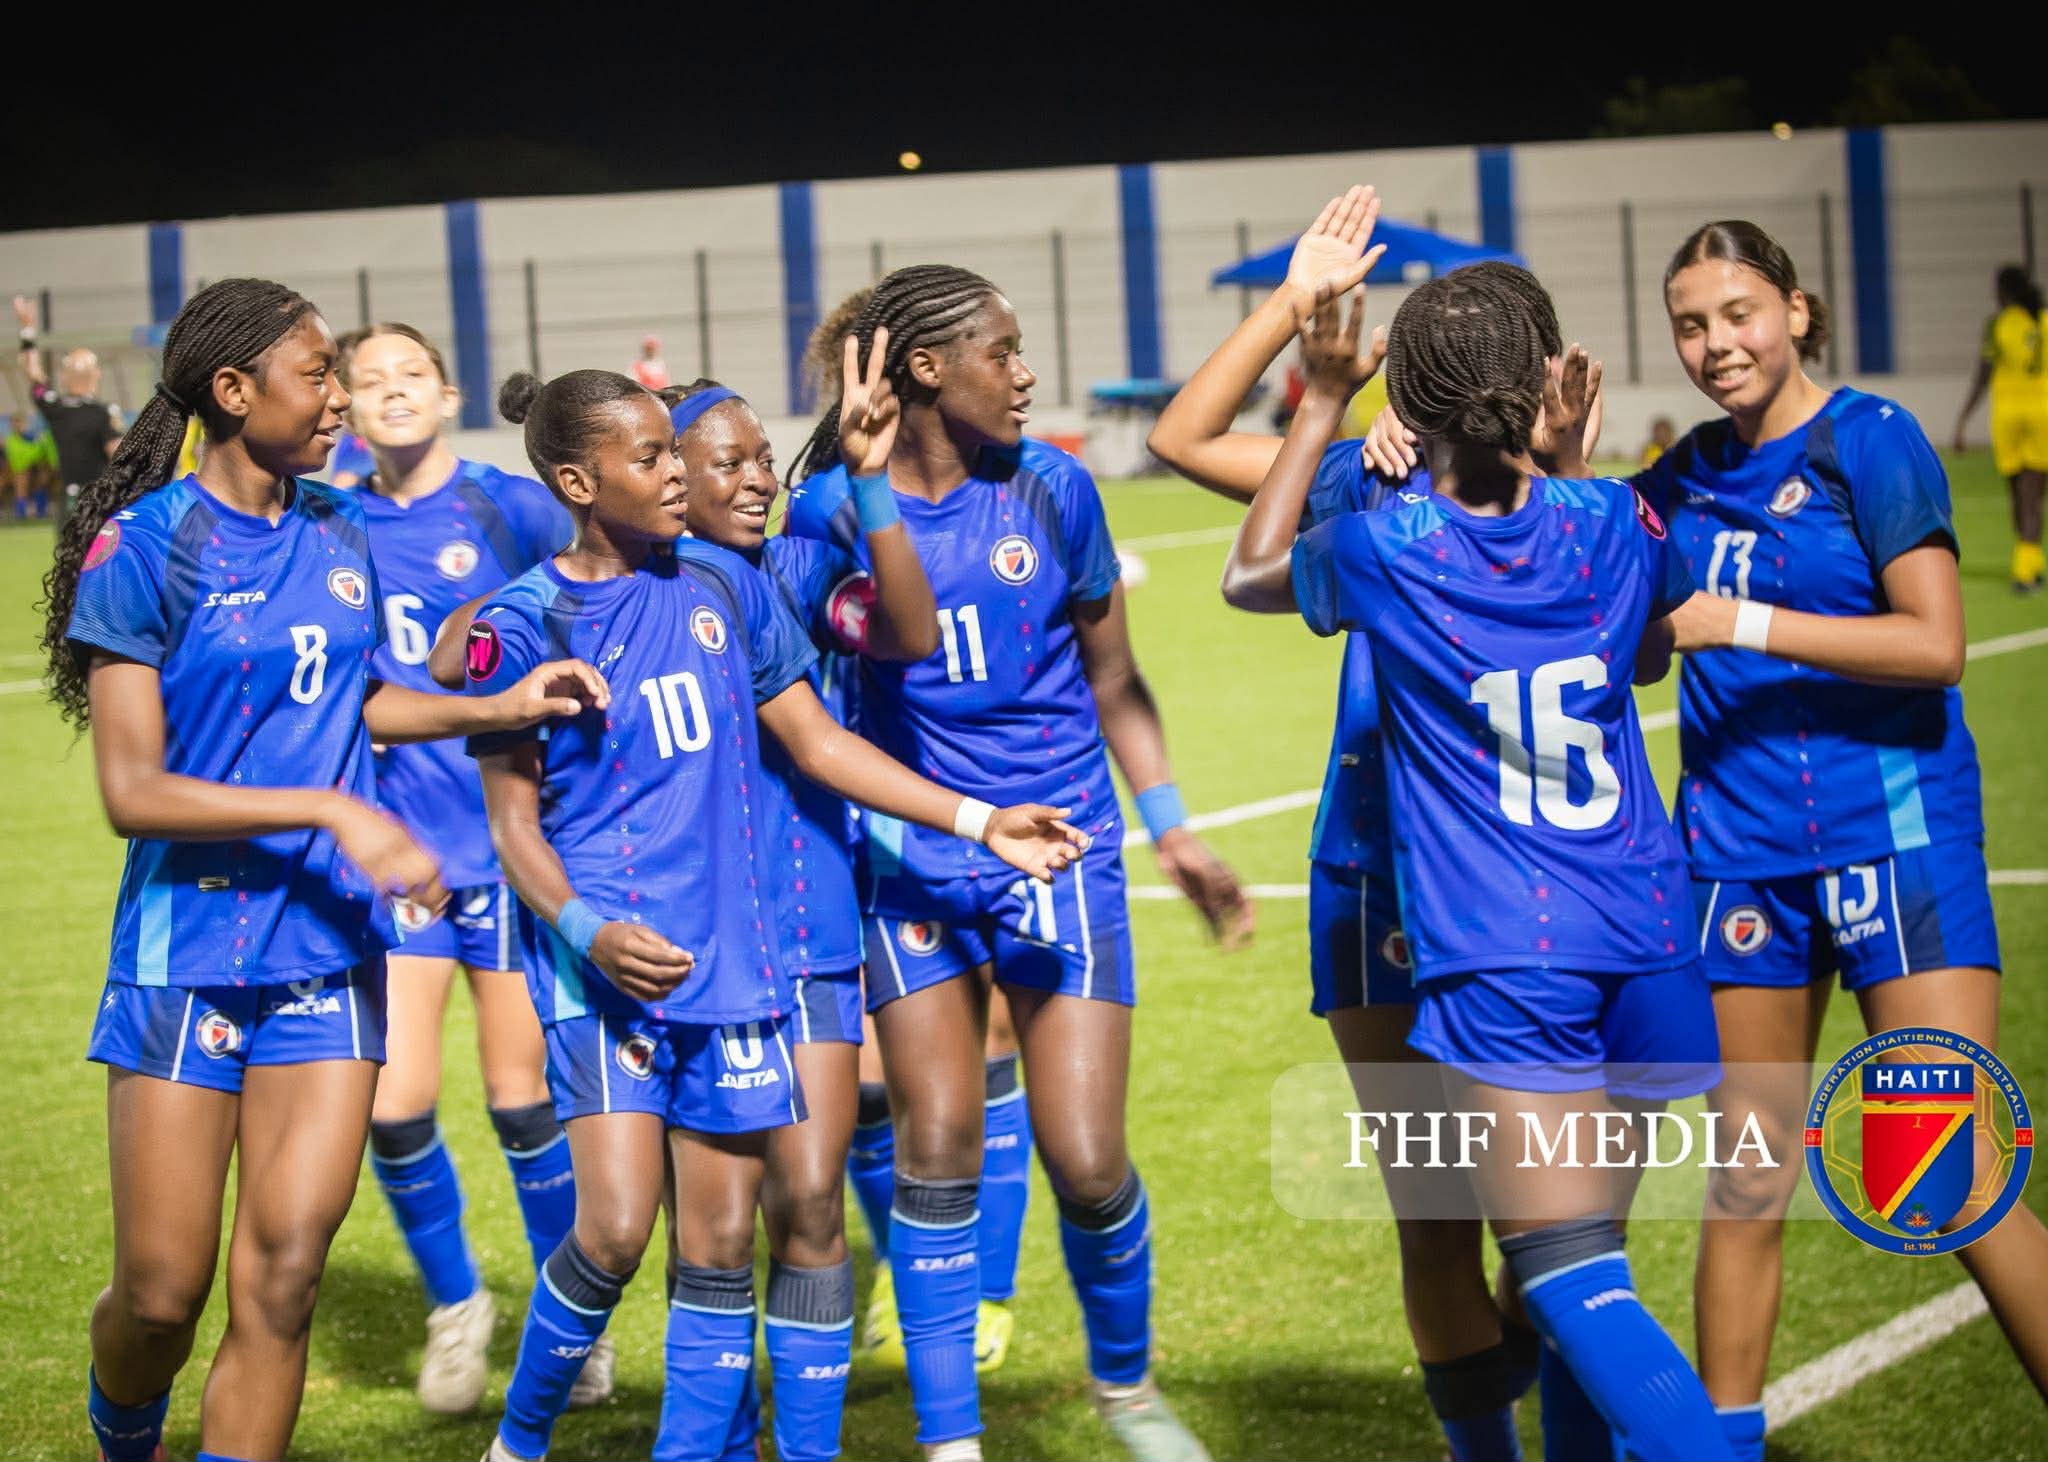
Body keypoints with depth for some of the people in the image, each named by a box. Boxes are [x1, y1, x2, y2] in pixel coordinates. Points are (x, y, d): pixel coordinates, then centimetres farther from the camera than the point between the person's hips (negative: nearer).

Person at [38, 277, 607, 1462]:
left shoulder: (337, 539, 7)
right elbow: (132, 790, -15)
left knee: (282, 1280, -4)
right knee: (164, 1292, 2)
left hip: (327, 957, 4)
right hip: (187, 953, -4)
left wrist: (500, 708, 13)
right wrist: (330, 810, -21)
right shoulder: (145, 545, -11)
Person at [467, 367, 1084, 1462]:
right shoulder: (523, 623, -3)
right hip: (603, 962, -4)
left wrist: (979, 821, 6)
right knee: (615, 1228, -14)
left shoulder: (720, 583, 8)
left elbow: (816, 741, 13)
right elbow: (512, 820, -1)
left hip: (729, 955, 4)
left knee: (721, 1241, 4)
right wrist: (585, 930, -19)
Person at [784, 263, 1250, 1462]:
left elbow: (1111, 676, 9)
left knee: (1087, 1162, -3)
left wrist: (1174, 827, 9)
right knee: (939, 1150, -3)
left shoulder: (1052, 487, -1)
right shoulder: (837, 504, -6)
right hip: (913, 858, -1)